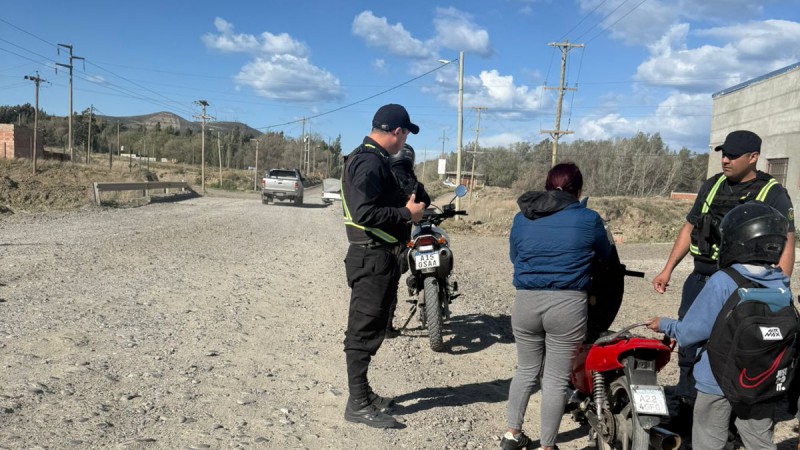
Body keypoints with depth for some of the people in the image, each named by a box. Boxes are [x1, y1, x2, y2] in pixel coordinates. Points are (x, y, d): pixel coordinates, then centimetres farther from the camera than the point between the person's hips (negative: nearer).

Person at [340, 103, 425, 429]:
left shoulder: (368, 158, 16)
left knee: (370, 329, 18)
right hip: (372, 258, -11)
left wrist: (407, 208, 14)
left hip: (377, 257, 11)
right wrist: (407, 214, -18)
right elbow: (365, 213, -27)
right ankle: (358, 405, 6)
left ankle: (363, 393, 30)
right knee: (364, 331, -3)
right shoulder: (371, 162, -18)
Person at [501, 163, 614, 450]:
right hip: (567, 304, -3)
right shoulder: (588, 219, -2)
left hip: (526, 302, 4)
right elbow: (606, 254, 14)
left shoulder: (522, 218, 6)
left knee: (526, 370, 20)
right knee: (556, 379, 7)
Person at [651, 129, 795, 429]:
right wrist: (668, 269, 12)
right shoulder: (712, 185, 11)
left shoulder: (773, 193, -4)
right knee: (688, 347, 9)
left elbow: (786, 246, -9)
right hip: (700, 280, 5)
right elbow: (689, 228, 17)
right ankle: (685, 412, 23)